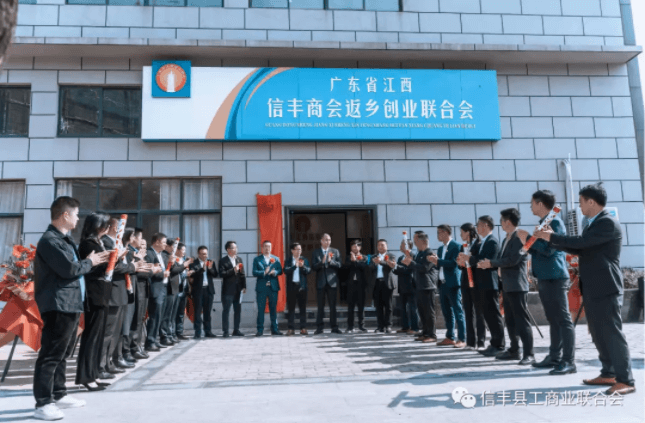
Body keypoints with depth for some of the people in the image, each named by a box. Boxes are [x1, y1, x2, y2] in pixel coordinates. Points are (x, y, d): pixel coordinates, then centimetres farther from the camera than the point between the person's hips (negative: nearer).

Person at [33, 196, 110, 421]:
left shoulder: (64, 239, 18)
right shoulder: (50, 240, -14)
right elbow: (70, 269, -22)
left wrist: (95, 260, 7)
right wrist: (90, 262, -6)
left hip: (71, 305, 10)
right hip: (58, 306, -10)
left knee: (63, 354, 17)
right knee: (51, 355, -5)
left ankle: (58, 395, 27)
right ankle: (43, 404, 0)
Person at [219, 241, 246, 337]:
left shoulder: (239, 259, 11)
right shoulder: (223, 261, -4)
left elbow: (242, 274, 11)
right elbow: (221, 274, -15)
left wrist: (244, 286, 6)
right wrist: (233, 270, -21)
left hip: (238, 290, 5)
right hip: (228, 290, -5)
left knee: (238, 310, 9)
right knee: (226, 311, 1)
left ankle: (236, 330, 19)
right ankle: (225, 331, 8)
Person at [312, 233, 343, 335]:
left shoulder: (335, 251, 9)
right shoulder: (316, 252, 5)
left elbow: (339, 265, -1)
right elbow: (313, 267, -4)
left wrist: (330, 261, -17)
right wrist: (322, 262, -20)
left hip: (332, 282, 1)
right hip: (320, 282, 0)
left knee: (333, 305, 4)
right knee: (320, 306, 5)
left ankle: (334, 327, 10)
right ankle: (319, 327, 11)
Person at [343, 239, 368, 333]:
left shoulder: (364, 258, 8)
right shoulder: (348, 257, 12)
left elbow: (364, 266, -10)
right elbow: (346, 266, -4)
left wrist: (355, 260, -13)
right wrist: (352, 260, -16)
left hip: (361, 283, 0)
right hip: (351, 283, 1)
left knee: (361, 305, 4)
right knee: (350, 306, 0)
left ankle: (361, 325, 12)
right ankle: (350, 327, 4)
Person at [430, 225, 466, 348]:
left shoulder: (456, 246, -8)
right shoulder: (441, 248, 17)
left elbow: (454, 263, -20)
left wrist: (437, 261, -20)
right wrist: (435, 261, -3)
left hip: (452, 284, -8)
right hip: (442, 284, 8)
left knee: (458, 312, -5)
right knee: (447, 312, 11)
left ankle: (462, 339, -2)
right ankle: (450, 337, 18)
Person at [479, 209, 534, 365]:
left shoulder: (520, 237, -13)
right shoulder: (506, 239, 17)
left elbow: (513, 259, -22)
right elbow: (501, 258, 16)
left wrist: (491, 263, -15)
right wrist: (489, 263, -3)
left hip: (517, 285, -10)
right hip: (507, 285, 10)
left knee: (522, 321, -7)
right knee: (510, 320, 15)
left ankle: (528, 354, -3)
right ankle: (514, 350, 25)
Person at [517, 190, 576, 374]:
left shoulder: (554, 222, -11)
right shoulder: (544, 223, 17)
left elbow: (548, 249, -20)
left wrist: (528, 238, -12)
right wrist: (527, 243, 7)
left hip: (555, 278, -10)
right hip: (545, 278, 10)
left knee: (563, 319, -6)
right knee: (553, 320, 13)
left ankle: (569, 361, -4)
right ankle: (555, 357, 20)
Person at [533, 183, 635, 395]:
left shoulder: (608, 223, -15)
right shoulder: (592, 224, 16)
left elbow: (581, 242, -23)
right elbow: (580, 249, 19)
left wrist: (552, 237, -14)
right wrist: (553, 240, 11)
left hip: (606, 289, -10)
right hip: (592, 289, 10)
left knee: (612, 333, -6)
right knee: (599, 334, 14)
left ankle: (625, 380, 0)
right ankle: (609, 373, 23)